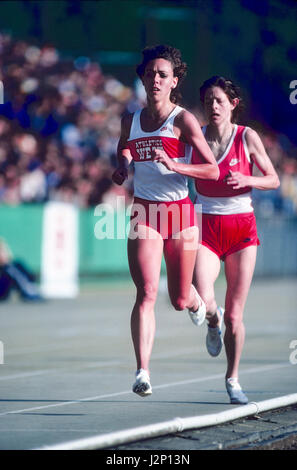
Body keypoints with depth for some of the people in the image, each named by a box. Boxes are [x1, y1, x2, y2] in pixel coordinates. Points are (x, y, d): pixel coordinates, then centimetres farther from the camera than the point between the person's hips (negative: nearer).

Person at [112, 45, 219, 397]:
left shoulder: (183, 120, -5)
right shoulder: (131, 121, 8)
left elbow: (213, 170, -9)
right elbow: (123, 154, 25)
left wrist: (175, 165, -23)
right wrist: (121, 171, 2)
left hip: (179, 212, -2)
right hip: (144, 213, 2)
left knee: (179, 300, 9)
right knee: (147, 292, -17)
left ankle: (199, 303, 48)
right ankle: (143, 372, -22)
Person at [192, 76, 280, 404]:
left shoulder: (247, 137, -2)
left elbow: (273, 180, 3)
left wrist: (246, 180, -16)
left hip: (241, 228, -1)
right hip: (207, 228, 1)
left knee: (234, 314, 1)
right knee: (201, 299, -22)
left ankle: (232, 379, 19)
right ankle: (213, 321, 16)